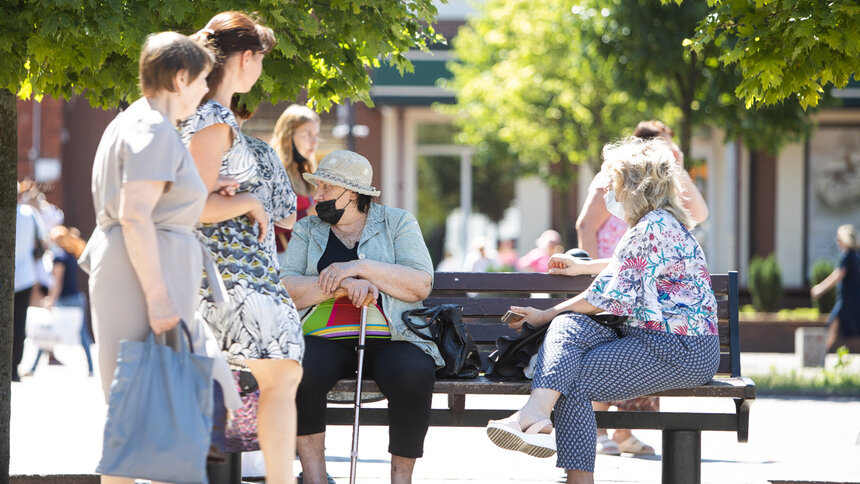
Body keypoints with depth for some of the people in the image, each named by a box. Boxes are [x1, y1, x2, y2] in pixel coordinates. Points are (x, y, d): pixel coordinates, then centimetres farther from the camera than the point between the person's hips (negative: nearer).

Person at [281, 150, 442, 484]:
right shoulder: (307, 230, 17)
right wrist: (344, 285, -12)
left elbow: (421, 285, -2)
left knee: (414, 376, -35)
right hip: (325, 339, 1)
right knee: (300, 373, -33)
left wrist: (360, 267, -11)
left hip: (389, 339, -1)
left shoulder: (397, 223, 12)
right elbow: (286, 290, 3)